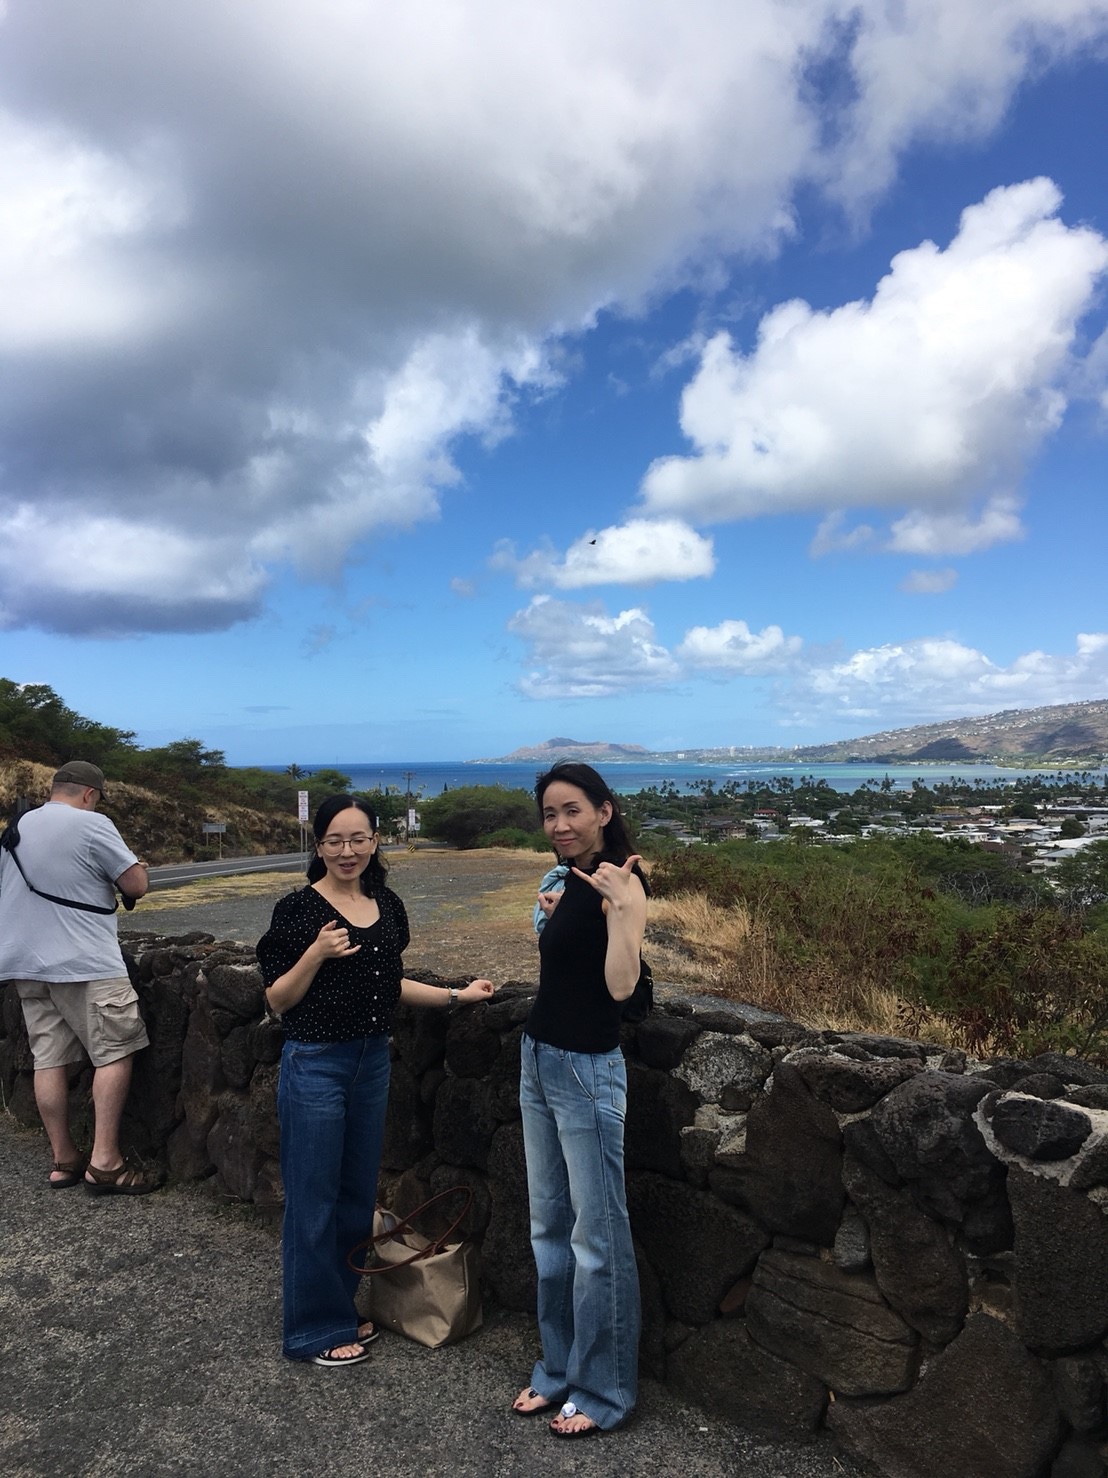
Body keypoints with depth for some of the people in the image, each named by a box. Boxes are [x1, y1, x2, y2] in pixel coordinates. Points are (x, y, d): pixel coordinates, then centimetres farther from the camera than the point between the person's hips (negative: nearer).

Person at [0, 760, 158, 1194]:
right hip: (85, 963, -8)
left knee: (49, 1060, 10)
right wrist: (121, 864, 9)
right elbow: (137, 885, -10)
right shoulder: (92, 825, -11)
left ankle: (64, 1160, 17)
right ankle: (104, 1162, -3)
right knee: (114, 1053, -1)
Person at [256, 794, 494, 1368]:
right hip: (315, 1066, -6)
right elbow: (277, 1001, -10)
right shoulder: (299, 908, -14)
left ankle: (342, 1307, 37)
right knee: (314, 1200, 6)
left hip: (372, 1061, 6)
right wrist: (316, 953, -26)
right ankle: (314, 1327, 25)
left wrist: (456, 995, 8)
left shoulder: (388, 906, 3)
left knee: (357, 1193, 18)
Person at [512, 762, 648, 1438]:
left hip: (586, 1070, -9)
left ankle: (604, 1391, 23)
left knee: (597, 1235, 5)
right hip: (538, 1060, 9)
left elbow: (621, 985, -26)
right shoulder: (572, 880, 8)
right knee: (549, 1227, 18)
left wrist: (620, 904, -30)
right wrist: (556, 915, 10)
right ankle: (558, 1370, 35)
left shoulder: (621, 882, -15)